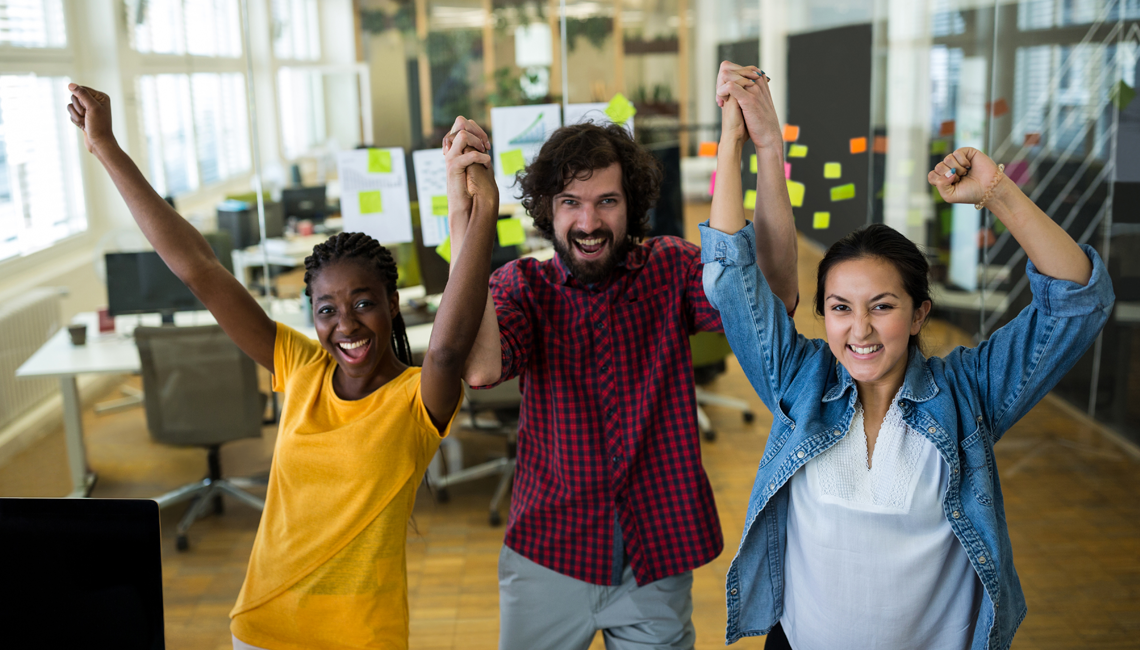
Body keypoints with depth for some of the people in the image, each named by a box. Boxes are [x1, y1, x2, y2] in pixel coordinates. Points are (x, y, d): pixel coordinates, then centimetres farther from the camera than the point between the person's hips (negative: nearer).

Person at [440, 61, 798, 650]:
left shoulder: (669, 269, -5)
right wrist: (464, 214, -32)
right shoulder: (524, 285, -6)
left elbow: (773, 295, -24)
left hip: (657, 557, 0)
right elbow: (479, 368, -27)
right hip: (549, 552, 0)